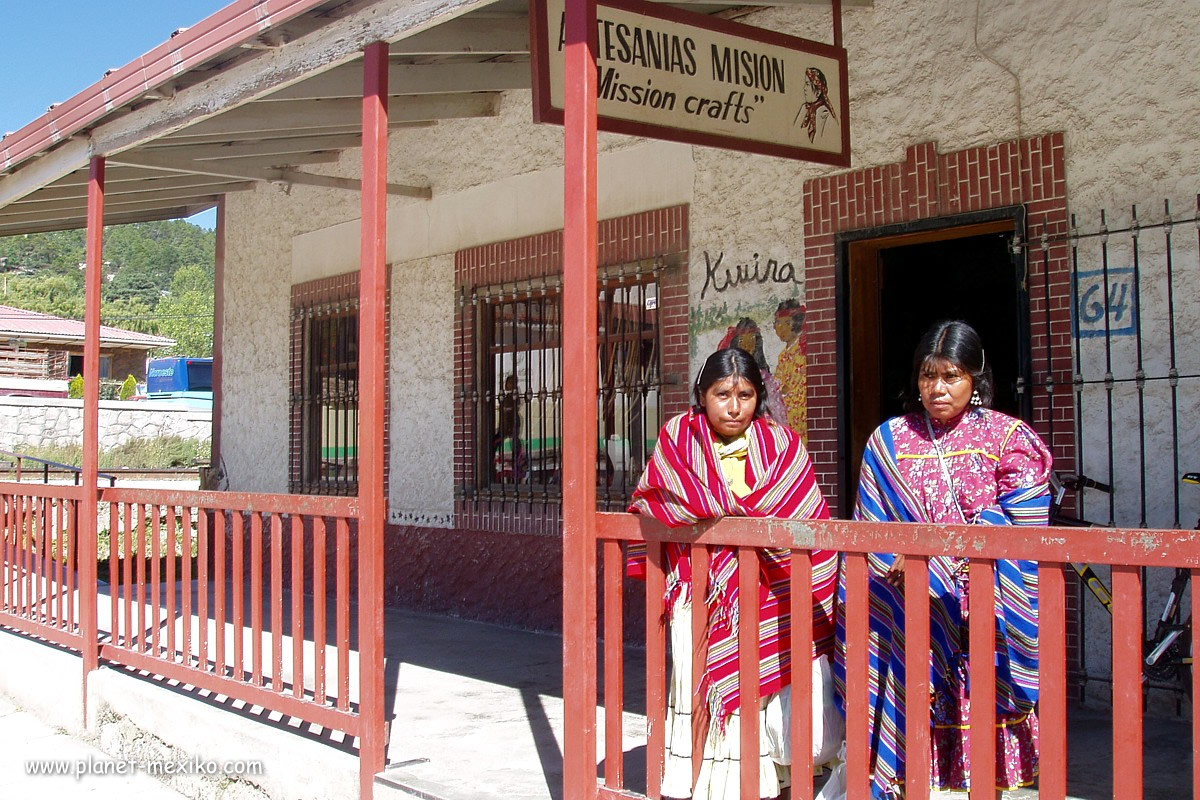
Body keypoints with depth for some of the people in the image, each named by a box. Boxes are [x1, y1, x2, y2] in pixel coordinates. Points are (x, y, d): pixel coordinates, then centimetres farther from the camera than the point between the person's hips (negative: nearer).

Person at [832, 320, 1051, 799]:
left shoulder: (1007, 437, 3)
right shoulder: (889, 440, 9)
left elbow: (1017, 528, -5)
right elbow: (870, 528, 7)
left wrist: (933, 559, -13)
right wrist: (894, 564, -12)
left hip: (979, 613, -1)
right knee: (907, 720, -1)